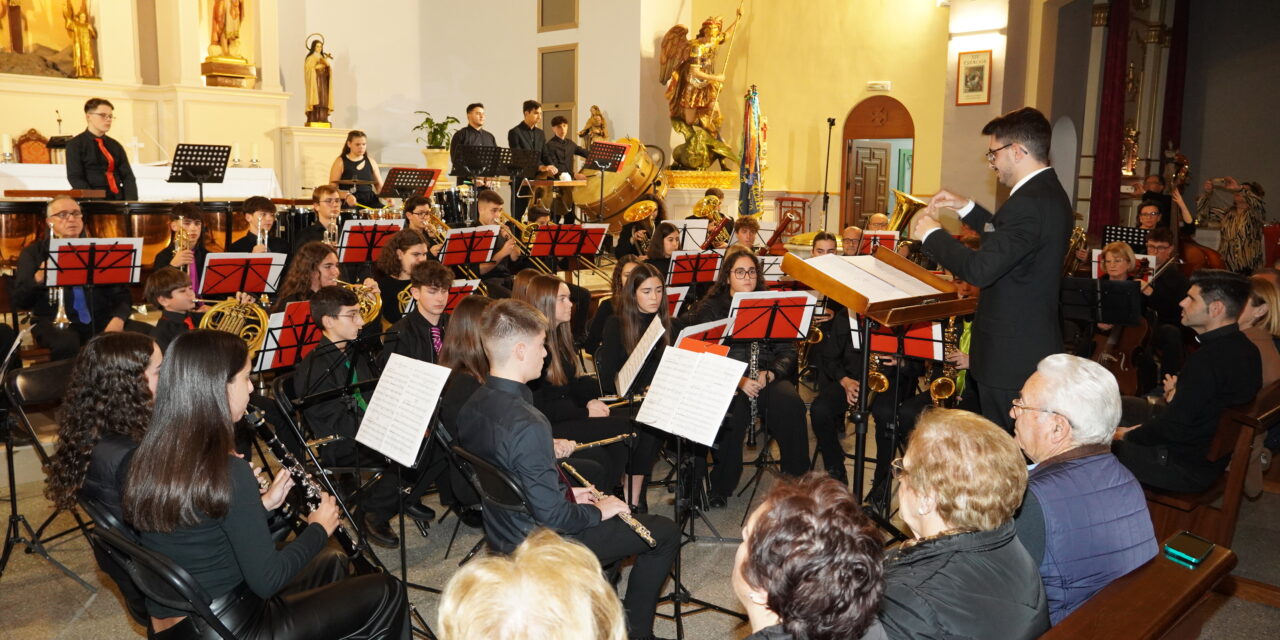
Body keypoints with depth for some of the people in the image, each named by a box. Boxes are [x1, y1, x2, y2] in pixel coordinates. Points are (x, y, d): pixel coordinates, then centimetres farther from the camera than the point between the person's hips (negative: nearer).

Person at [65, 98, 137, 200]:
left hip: (118, 199, 4)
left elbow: (128, 176, 9)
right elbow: (75, 178, -3)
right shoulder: (74, 144, 6)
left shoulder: (115, 146, 18)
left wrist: (130, 202, -9)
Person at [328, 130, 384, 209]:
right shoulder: (340, 162, 2)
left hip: (370, 201, 4)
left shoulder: (370, 162, 14)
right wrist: (346, 196, -22)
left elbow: (380, 186, 15)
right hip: (349, 204, -4)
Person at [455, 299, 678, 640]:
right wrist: (598, 512, -11)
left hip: (501, 531, 9)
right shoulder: (527, 424, -33)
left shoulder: (472, 406, -6)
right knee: (665, 532, 6)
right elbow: (552, 517, -29)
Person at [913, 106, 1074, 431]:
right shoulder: (1049, 192, 10)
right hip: (1036, 346, 11)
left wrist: (931, 233, -14)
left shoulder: (1030, 202, -23)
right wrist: (967, 207, 17)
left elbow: (980, 269, -28)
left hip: (1011, 357, -11)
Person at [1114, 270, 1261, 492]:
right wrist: (1181, 391, 8)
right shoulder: (1244, 348, 1)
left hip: (1186, 469, -10)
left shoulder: (1207, 359, -29)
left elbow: (1173, 427, -25)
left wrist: (1129, 435, -10)